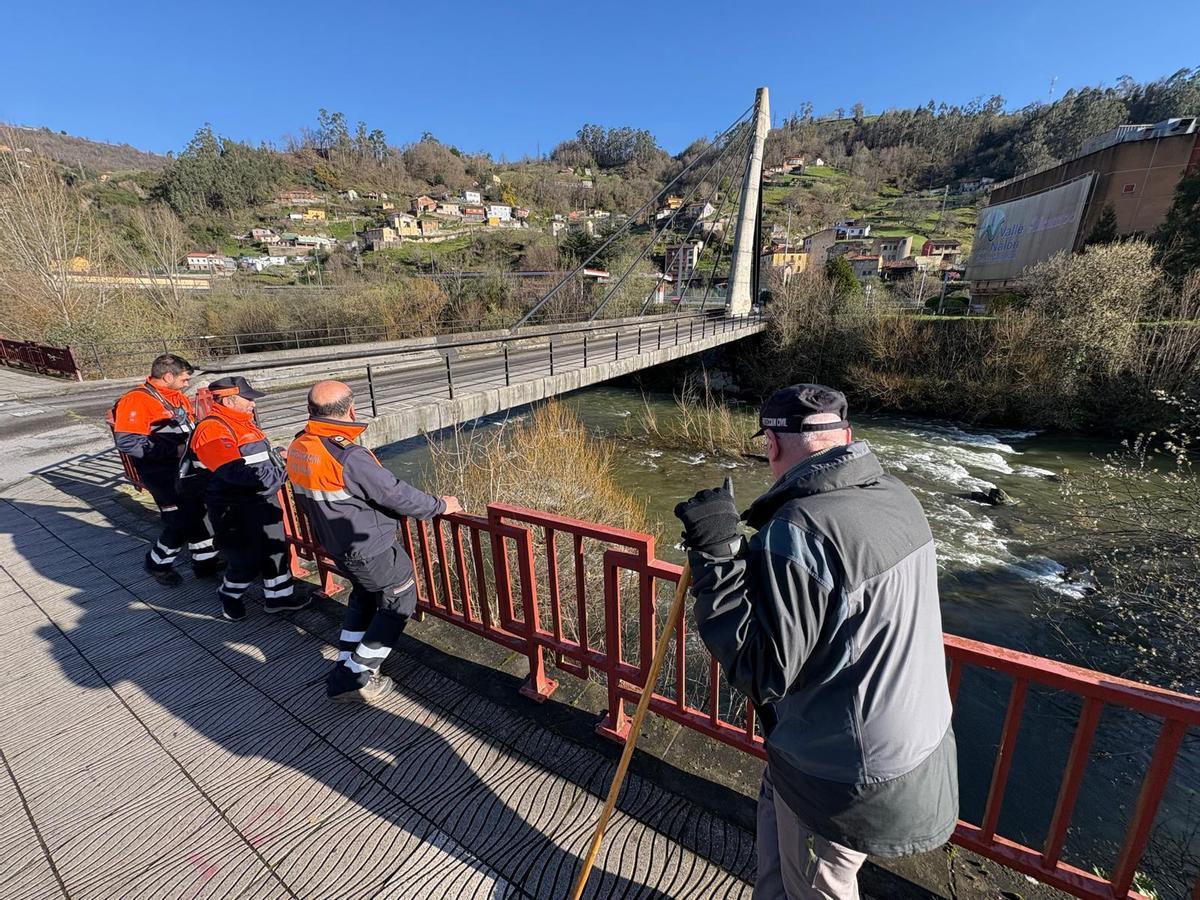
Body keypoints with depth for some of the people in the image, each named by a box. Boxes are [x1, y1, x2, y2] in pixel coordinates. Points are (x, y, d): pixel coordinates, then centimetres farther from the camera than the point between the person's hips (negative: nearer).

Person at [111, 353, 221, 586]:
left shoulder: (177, 397, 10)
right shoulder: (136, 400, -16)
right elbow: (127, 441, -23)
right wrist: (175, 450, -23)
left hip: (188, 468, 8)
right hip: (163, 475, -8)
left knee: (200, 514, 14)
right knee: (181, 523, -3)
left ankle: (206, 561, 28)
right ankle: (158, 563, 22)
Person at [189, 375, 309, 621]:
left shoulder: (244, 422, 11)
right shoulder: (212, 430, -20)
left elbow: (263, 457, 24)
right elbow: (234, 471, -30)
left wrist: (277, 461, 5)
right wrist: (276, 475, -21)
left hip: (263, 500, 9)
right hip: (236, 510, -9)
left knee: (276, 550, 16)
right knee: (248, 561, 5)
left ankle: (278, 597, 30)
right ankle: (230, 597, 33)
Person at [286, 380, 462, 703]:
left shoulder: (298, 448, -5)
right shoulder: (349, 457, -32)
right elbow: (397, 495, -25)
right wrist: (440, 506, -10)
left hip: (336, 545, 8)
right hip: (372, 549, -8)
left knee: (363, 598, 27)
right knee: (399, 603, 12)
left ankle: (346, 669, 34)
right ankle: (354, 677, 17)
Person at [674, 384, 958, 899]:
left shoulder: (795, 533, -33)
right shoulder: (897, 497, -5)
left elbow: (760, 673, -27)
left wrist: (715, 555, -30)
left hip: (845, 773, -8)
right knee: (776, 801, 30)